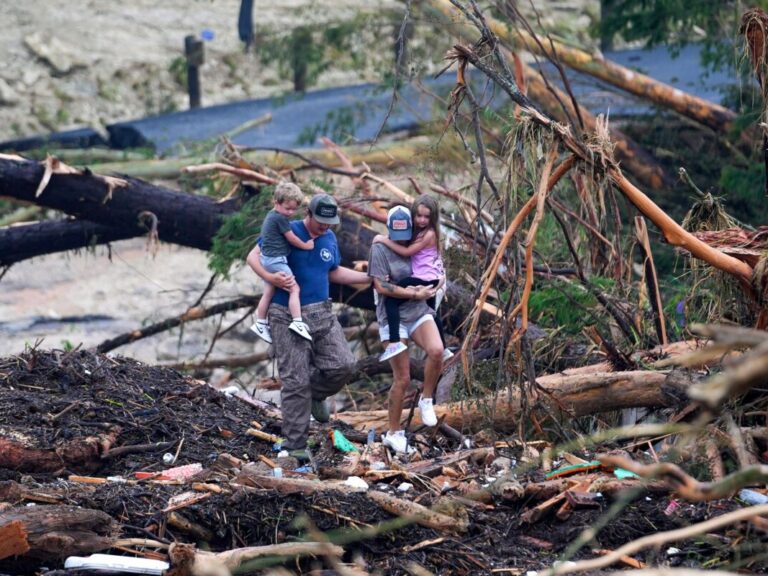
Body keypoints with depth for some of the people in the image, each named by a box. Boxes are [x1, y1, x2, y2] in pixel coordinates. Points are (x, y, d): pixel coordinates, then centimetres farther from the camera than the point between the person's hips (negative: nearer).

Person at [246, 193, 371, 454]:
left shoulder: (330, 238, 9)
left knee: (342, 365, -9)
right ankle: (295, 445, 4)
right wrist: (271, 277, -24)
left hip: (322, 314, 5)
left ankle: (315, 394, 24)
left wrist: (370, 278, 20)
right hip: (287, 317, -5)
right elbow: (253, 256, -7)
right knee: (295, 380, -5)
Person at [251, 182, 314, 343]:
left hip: (267, 259, 10)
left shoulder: (271, 216, 15)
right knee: (294, 289, -9)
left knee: (268, 292, 15)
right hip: (277, 260, -10)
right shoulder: (280, 218, -15)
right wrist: (306, 245, 4)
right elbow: (291, 238, -10)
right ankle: (297, 322, -15)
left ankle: (261, 324, 20)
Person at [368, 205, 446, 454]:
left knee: (436, 350, -28)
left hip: (419, 312, 4)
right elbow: (381, 286, -11)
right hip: (393, 317, -4)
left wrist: (430, 288, 3)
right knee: (402, 379, -2)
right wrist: (414, 294, -12)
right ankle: (394, 433, 13)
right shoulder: (380, 249, -5)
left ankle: (426, 401, -4)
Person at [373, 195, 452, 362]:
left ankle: (395, 343, -29)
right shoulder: (417, 231, 10)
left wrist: (385, 240, -13)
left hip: (424, 279, -10)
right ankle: (443, 350, 39)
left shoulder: (429, 234, -16)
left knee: (391, 300, -18)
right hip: (429, 279, 10)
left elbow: (407, 251, -17)